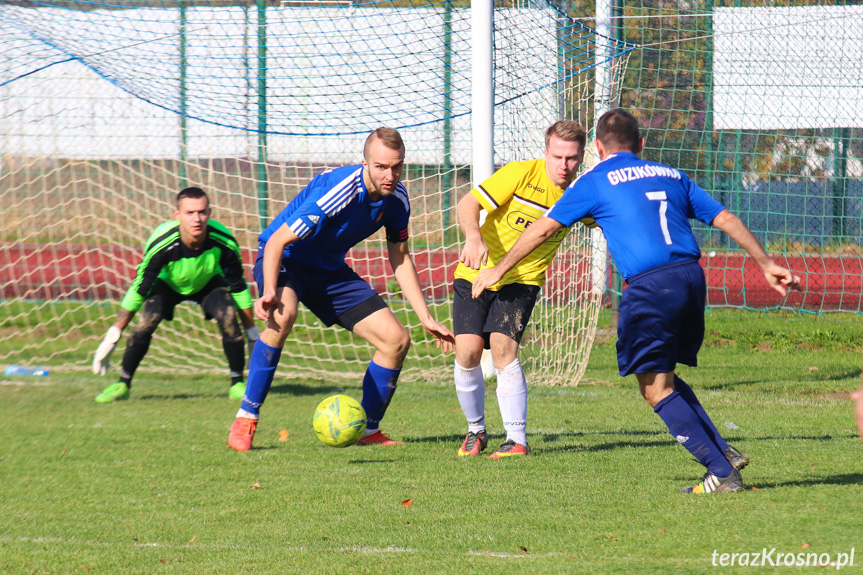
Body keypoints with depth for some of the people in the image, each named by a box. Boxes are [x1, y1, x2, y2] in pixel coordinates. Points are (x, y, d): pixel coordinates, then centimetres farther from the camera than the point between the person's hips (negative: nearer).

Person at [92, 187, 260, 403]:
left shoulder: (224, 243, -33)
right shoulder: (161, 244, -38)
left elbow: (239, 288, -17)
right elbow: (139, 288, -26)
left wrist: (253, 335, -10)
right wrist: (112, 337, -24)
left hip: (208, 283, 1)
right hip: (168, 283, -1)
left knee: (228, 316, -26)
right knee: (146, 322, -25)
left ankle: (237, 384, -8)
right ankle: (122, 384, -6)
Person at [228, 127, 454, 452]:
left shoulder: (396, 199, -9)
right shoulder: (336, 192, -31)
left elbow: (400, 261, 6)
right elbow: (277, 241, -30)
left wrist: (426, 319, 2)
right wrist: (269, 292, -44)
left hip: (330, 271, 7)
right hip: (284, 259, -7)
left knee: (397, 340, -3)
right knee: (282, 315, -40)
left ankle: (367, 431, 16)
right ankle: (245, 419, -30)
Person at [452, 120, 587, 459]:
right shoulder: (520, 174, -16)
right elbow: (468, 204, -19)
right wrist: (474, 237, -39)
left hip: (522, 279, 0)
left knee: (503, 348, -21)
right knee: (468, 351, -12)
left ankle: (517, 440, -14)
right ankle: (475, 431, 12)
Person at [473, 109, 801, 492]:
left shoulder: (593, 182, 9)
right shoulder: (670, 176, 22)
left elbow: (542, 230, 10)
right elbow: (726, 219, 19)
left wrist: (497, 271, 21)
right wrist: (766, 264, 25)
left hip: (650, 285, -6)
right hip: (691, 275, 6)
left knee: (656, 389, 1)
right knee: (665, 377, 22)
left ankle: (721, 472, -6)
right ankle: (724, 452, 12)